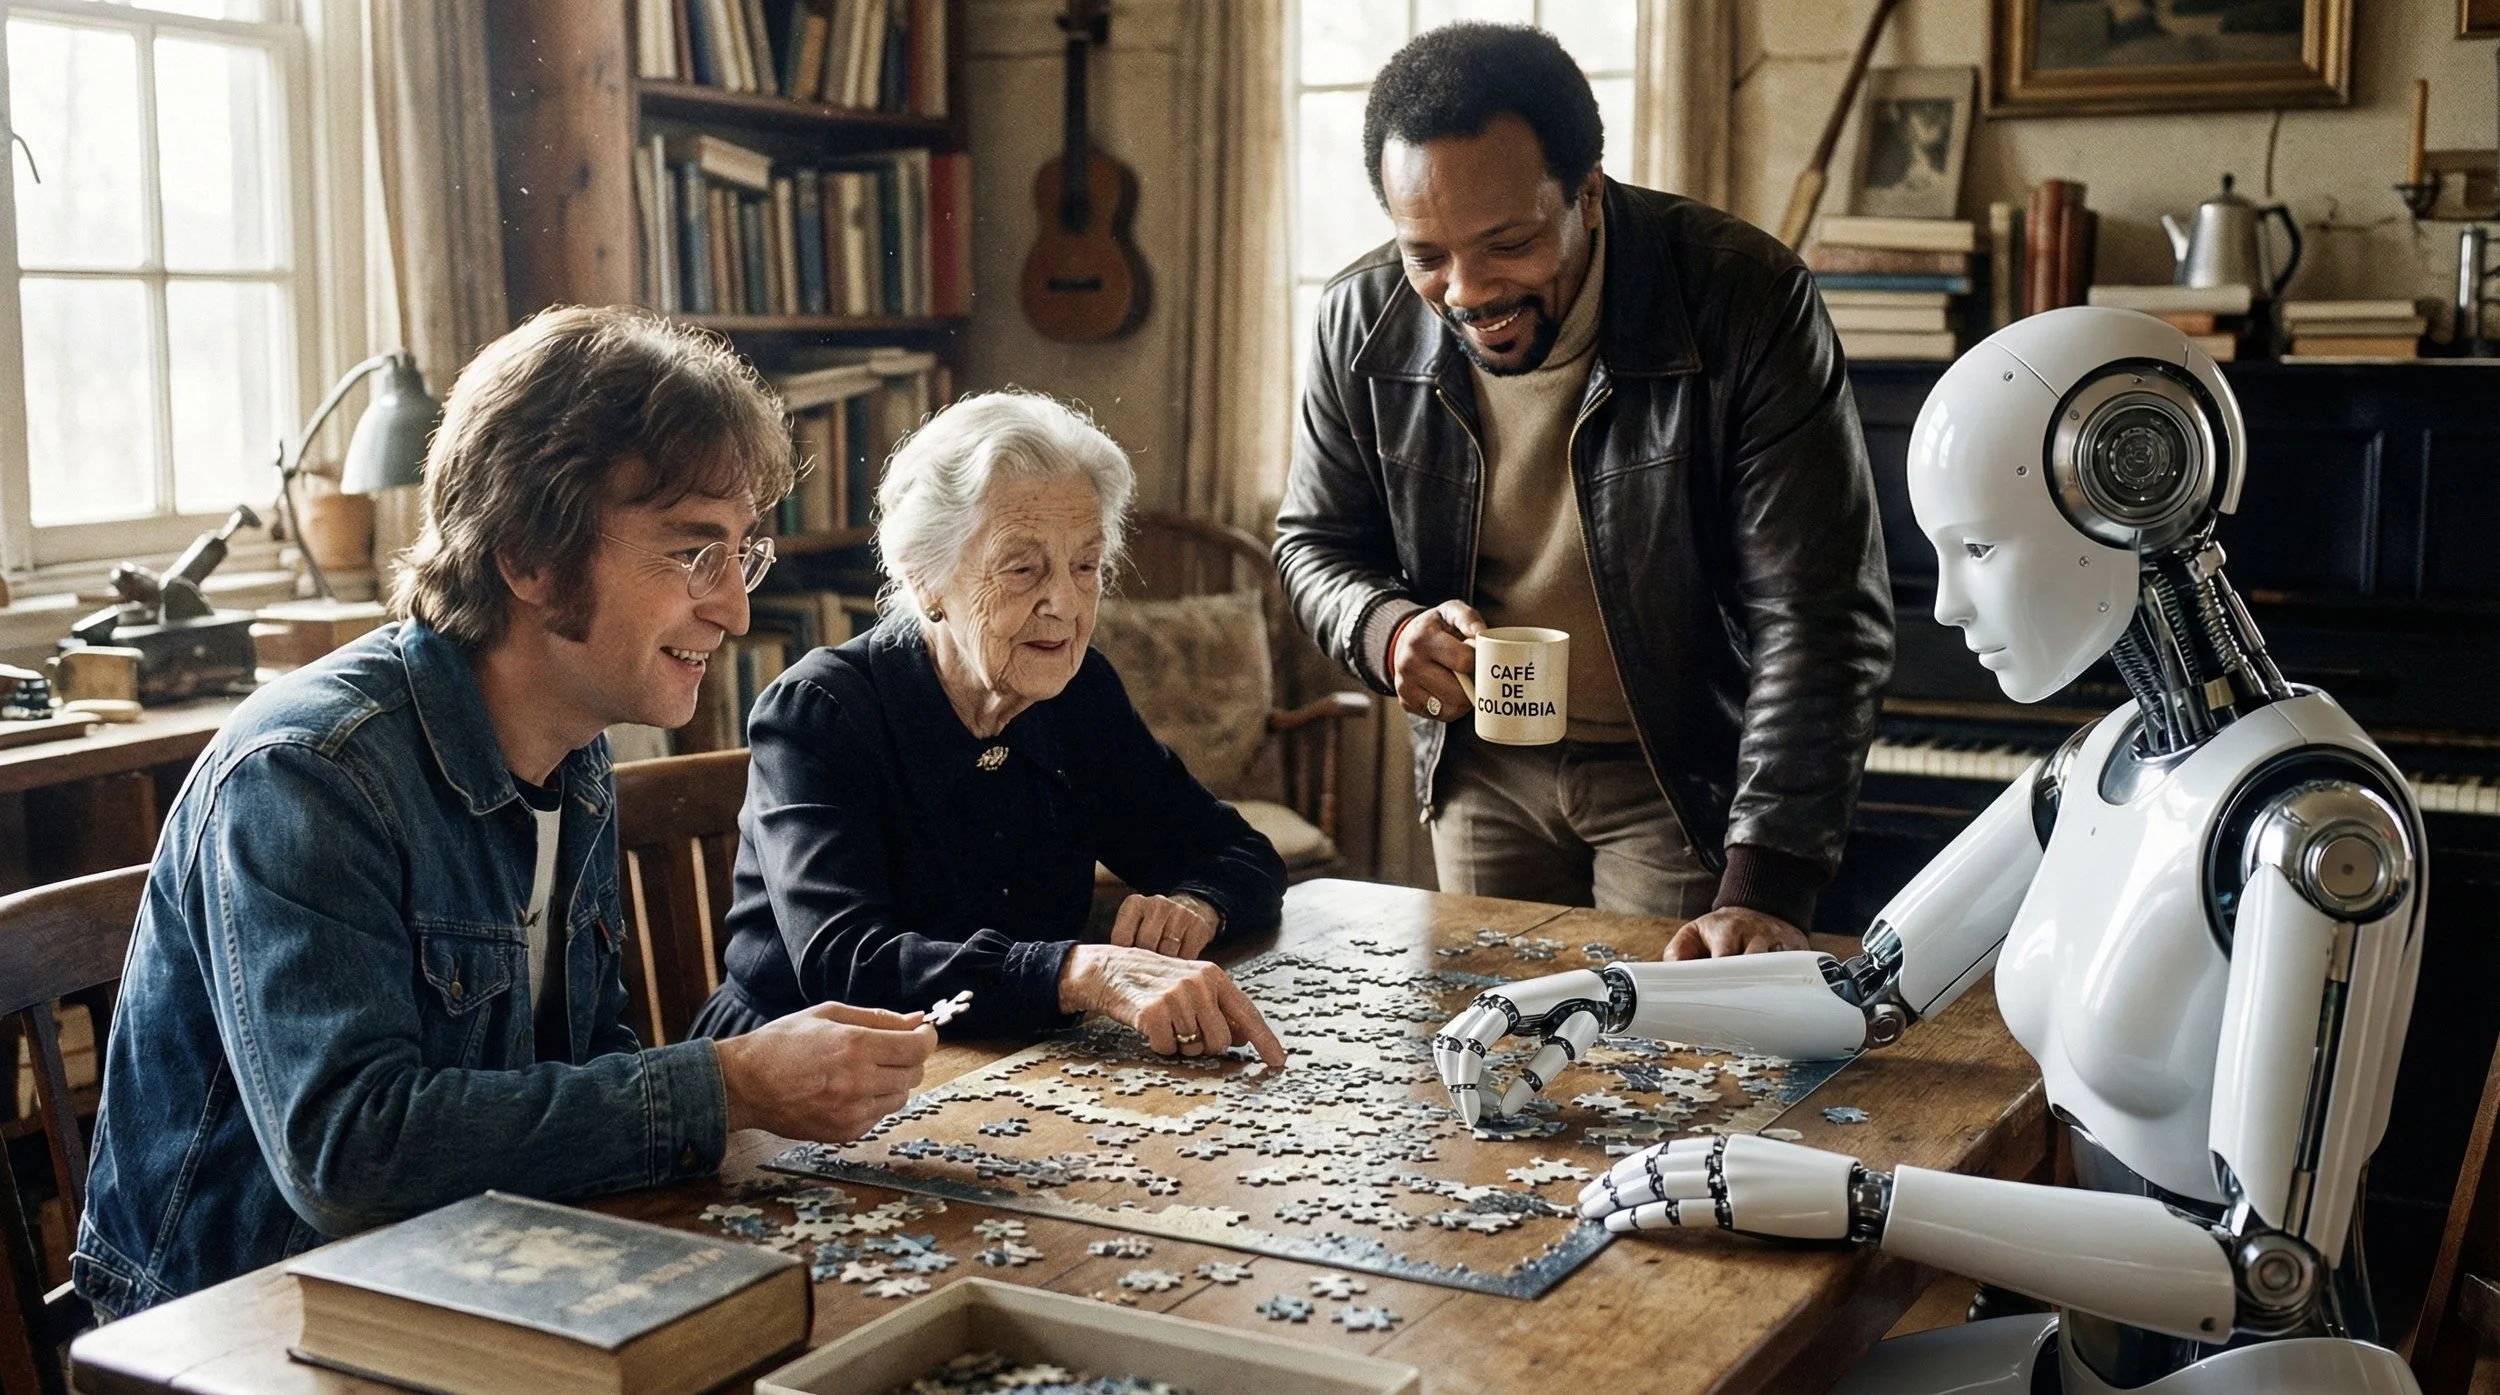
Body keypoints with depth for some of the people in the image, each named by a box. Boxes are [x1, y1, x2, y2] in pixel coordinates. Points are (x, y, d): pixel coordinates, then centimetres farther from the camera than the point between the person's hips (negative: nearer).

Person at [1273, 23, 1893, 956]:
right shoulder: (1363, 322, -12)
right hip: (1483, 766, 4)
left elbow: (1817, 617, -26)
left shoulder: (1748, 305, -24)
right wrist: (1389, 629, -20)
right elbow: (1314, 541, 4)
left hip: (1686, 776, -3)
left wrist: (1764, 889, -33)